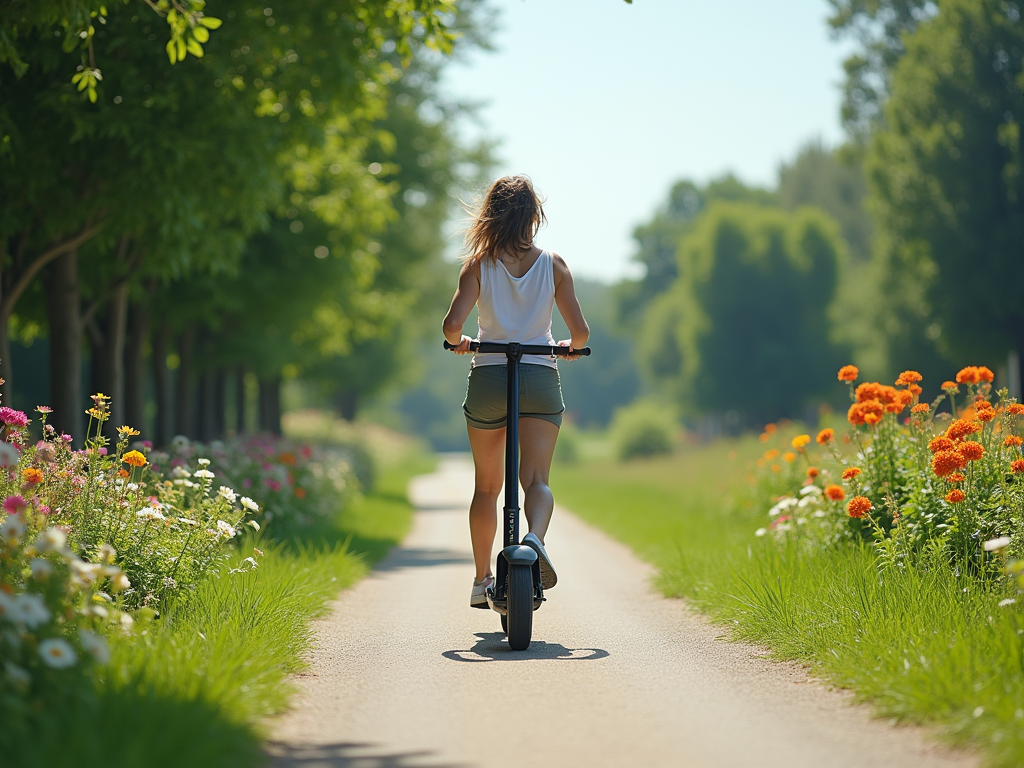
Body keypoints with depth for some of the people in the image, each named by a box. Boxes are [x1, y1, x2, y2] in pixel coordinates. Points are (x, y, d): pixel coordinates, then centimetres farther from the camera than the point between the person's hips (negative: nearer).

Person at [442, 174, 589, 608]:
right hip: (540, 378, -1)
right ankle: (535, 538, -38)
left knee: (487, 486, 14)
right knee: (536, 479, -6)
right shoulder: (553, 265, 1)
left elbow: (453, 323, -12)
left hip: (487, 377, 1)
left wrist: (458, 342, 10)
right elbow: (580, 332, -1)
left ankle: (482, 581, 21)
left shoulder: (478, 264, -2)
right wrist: (570, 346, 21)